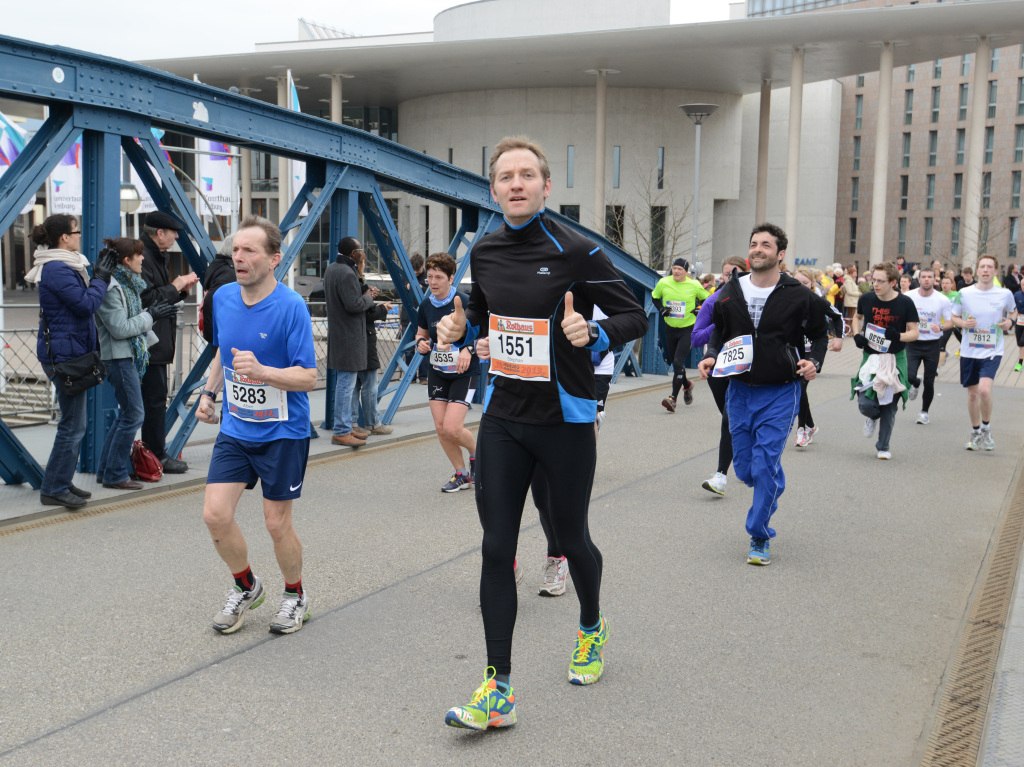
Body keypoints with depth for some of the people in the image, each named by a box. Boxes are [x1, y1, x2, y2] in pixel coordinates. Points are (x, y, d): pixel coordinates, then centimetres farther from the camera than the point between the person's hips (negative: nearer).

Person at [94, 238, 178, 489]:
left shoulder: (128, 284, 15)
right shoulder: (110, 287, -15)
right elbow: (120, 329, -19)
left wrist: (154, 312, 6)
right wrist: (150, 316, -12)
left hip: (131, 356, 10)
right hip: (118, 358, -10)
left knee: (126, 414, 14)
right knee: (133, 415, -7)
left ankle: (105, 470, 22)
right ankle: (115, 475, 3)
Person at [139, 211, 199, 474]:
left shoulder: (156, 257, 19)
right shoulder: (143, 258, -15)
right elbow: (147, 299, -23)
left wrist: (183, 288, 8)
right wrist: (175, 287, -11)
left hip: (157, 342, 11)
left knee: (155, 398, 14)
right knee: (154, 399, -6)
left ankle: (155, 452, 20)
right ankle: (157, 456, 1)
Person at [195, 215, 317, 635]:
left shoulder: (291, 306, -18)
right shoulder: (223, 298, 2)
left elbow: (309, 376, -19)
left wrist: (262, 372, -33)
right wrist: (209, 392, 13)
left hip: (282, 432, -5)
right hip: (235, 427, 5)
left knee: (277, 522, 4)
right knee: (215, 514, -3)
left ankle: (295, 594, 30)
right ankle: (246, 586, 24)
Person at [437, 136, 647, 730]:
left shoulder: (576, 251, -11)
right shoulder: (485, 252, 5)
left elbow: (636, 316, -8)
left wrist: (593, 334, -27)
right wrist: (460, 329, -1)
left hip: (565, 419, -4)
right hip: (502, 418, 4)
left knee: (571, 538, 12)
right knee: (497, 548, 0)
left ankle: (592, 630, 44)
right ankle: (499, 690, 7)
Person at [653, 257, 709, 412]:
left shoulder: (694, 285, -8)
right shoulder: (663, 283, -4)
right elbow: (655, 297, 14)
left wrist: (699, 311, -7)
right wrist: (661, 309, -3)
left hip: (688, 329, -4)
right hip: (670, 328, 4)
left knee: (678, 362, -16)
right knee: (675, 362, 16)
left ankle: (673, 398, -16)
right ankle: (687, 386, 45)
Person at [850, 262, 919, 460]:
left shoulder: (905, 303, -9)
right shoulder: (866, 299, -3)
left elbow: (914, 332, -4)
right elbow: (857, 317, 19)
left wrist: (898, 336, -25)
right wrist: (856, 335, 0)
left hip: (896, 359, -1)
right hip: (870, 357, 1)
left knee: (889, 406, 4)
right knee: (865, 403, -12)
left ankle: (883, 447, 22)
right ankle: (873, 417, 27)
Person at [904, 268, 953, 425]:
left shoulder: (942, 300, -6)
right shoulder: (908, 297, -4)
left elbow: (951, 321, -2)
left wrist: (941, 327, -21)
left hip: (932, 344, 0)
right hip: (913, 343, 0)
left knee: (929, 381, 4)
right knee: (909, 376, -15)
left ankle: (924, 411, 25)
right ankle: (915, 385, 25)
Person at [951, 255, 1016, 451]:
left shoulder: (1005, 294, -3)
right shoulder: (964, 293, -3)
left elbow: (1013, 311, 17)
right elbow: (954, 317, 7)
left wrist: (1010, 321, -5)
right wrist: (964, 323, -14)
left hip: (992, 352, -2)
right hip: (969, 351, 2)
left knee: (984, 389, -22)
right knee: (972, 394, 11)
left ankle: (986, 429, 2)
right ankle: (975, 432, 31)